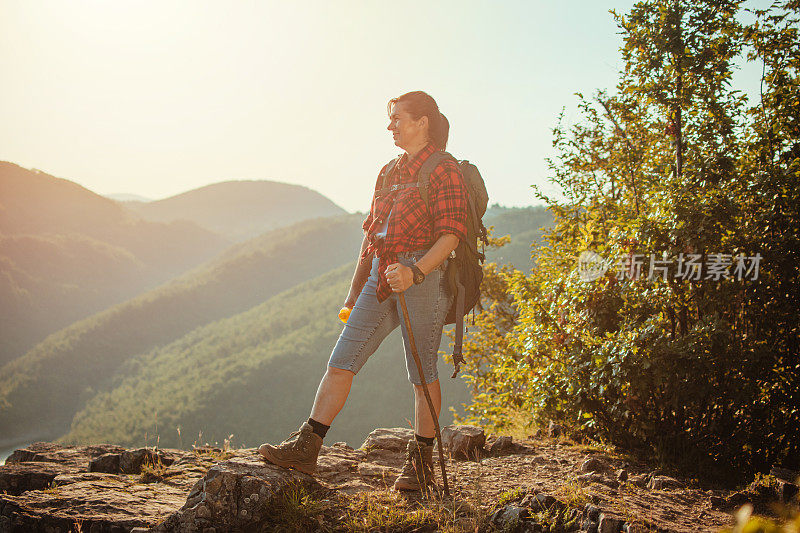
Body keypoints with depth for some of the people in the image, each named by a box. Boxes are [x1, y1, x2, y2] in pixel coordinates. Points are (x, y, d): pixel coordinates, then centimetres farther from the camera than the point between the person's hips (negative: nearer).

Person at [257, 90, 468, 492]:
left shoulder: (443, 170, -4)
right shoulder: (390, 172, 19)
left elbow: (451, 234, -12)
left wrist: (415, 272, -25)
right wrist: (355, 290, 20)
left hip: (424, 278, -7)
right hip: (382, 278, 7)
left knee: (422, 372, 2)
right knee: (341, 361, -2)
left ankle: (421, 461, 15)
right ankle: (306, 448, -2)